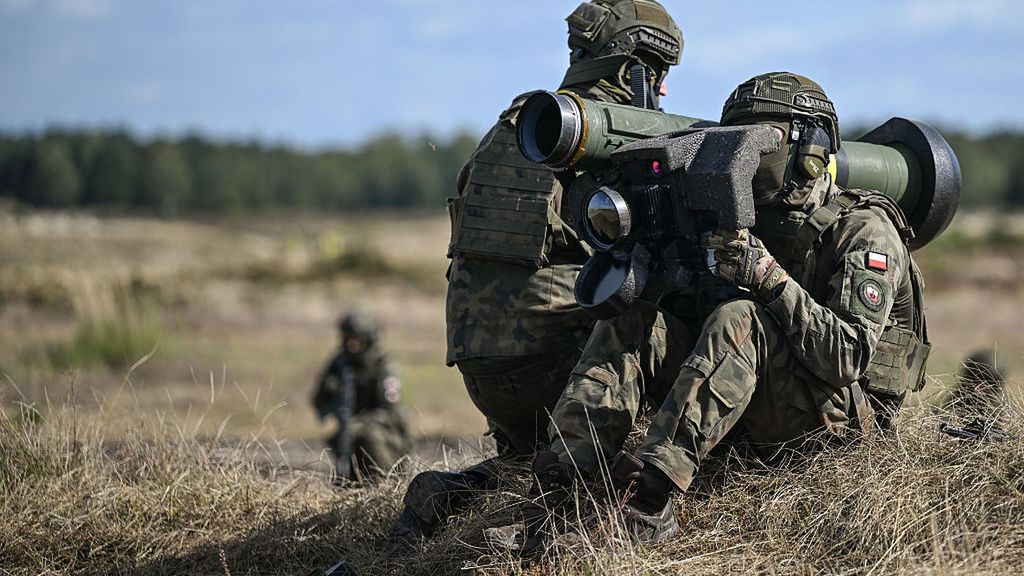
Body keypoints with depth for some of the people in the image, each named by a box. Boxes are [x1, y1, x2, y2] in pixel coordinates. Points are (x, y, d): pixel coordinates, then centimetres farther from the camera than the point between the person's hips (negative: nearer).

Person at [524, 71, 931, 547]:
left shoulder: (864, 230, -9)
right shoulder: (750, 221, 13)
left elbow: (849, 357, -22)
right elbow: (693, 318, 10)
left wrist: (770, 277, -28)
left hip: (839, 413, -7)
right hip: (759, 423, 7)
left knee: (738, 320, -33)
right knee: (632, 321, -10)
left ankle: (650, 485, -44)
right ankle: (562, 475, -28)